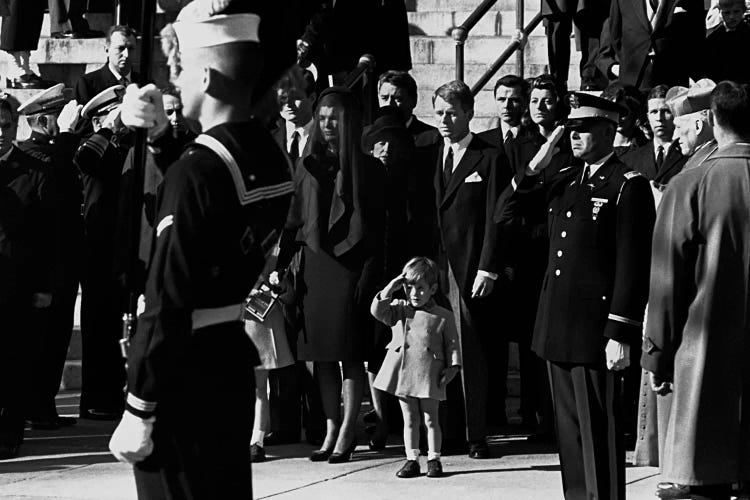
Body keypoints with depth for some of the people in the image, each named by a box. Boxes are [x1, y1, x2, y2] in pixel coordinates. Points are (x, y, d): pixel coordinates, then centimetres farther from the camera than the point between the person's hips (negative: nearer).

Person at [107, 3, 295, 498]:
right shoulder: (272, 157, 2)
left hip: (185, 370, -8)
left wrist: (137, 414, -18)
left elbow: (168, 304, -23)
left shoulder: (198, 168, -22)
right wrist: (161, 133, 17)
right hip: (234, 359, 8)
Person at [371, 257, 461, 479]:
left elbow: (452, 344, 2)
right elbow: (377, 310, -5)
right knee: (410, 420, 9)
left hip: (429, 377, -2)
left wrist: (452, 367, -8)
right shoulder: (400, 309, 8)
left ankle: (434, 460, 11)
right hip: (403, 374, 2)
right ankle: (412, 460, 14)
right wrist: (392, 286, -6)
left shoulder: (444, 316, 2)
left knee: (430, 419, 3)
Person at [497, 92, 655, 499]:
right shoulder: (563, 181, 14)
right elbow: (510, 210, 19)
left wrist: (621, 335, -16)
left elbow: (633, 266, -13)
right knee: (568, 429, 13)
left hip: (595, 329, -7)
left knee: (598, 431, -3)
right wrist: (536, 167, 4)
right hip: (558, 328, 7)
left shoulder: (629, 186, -9)